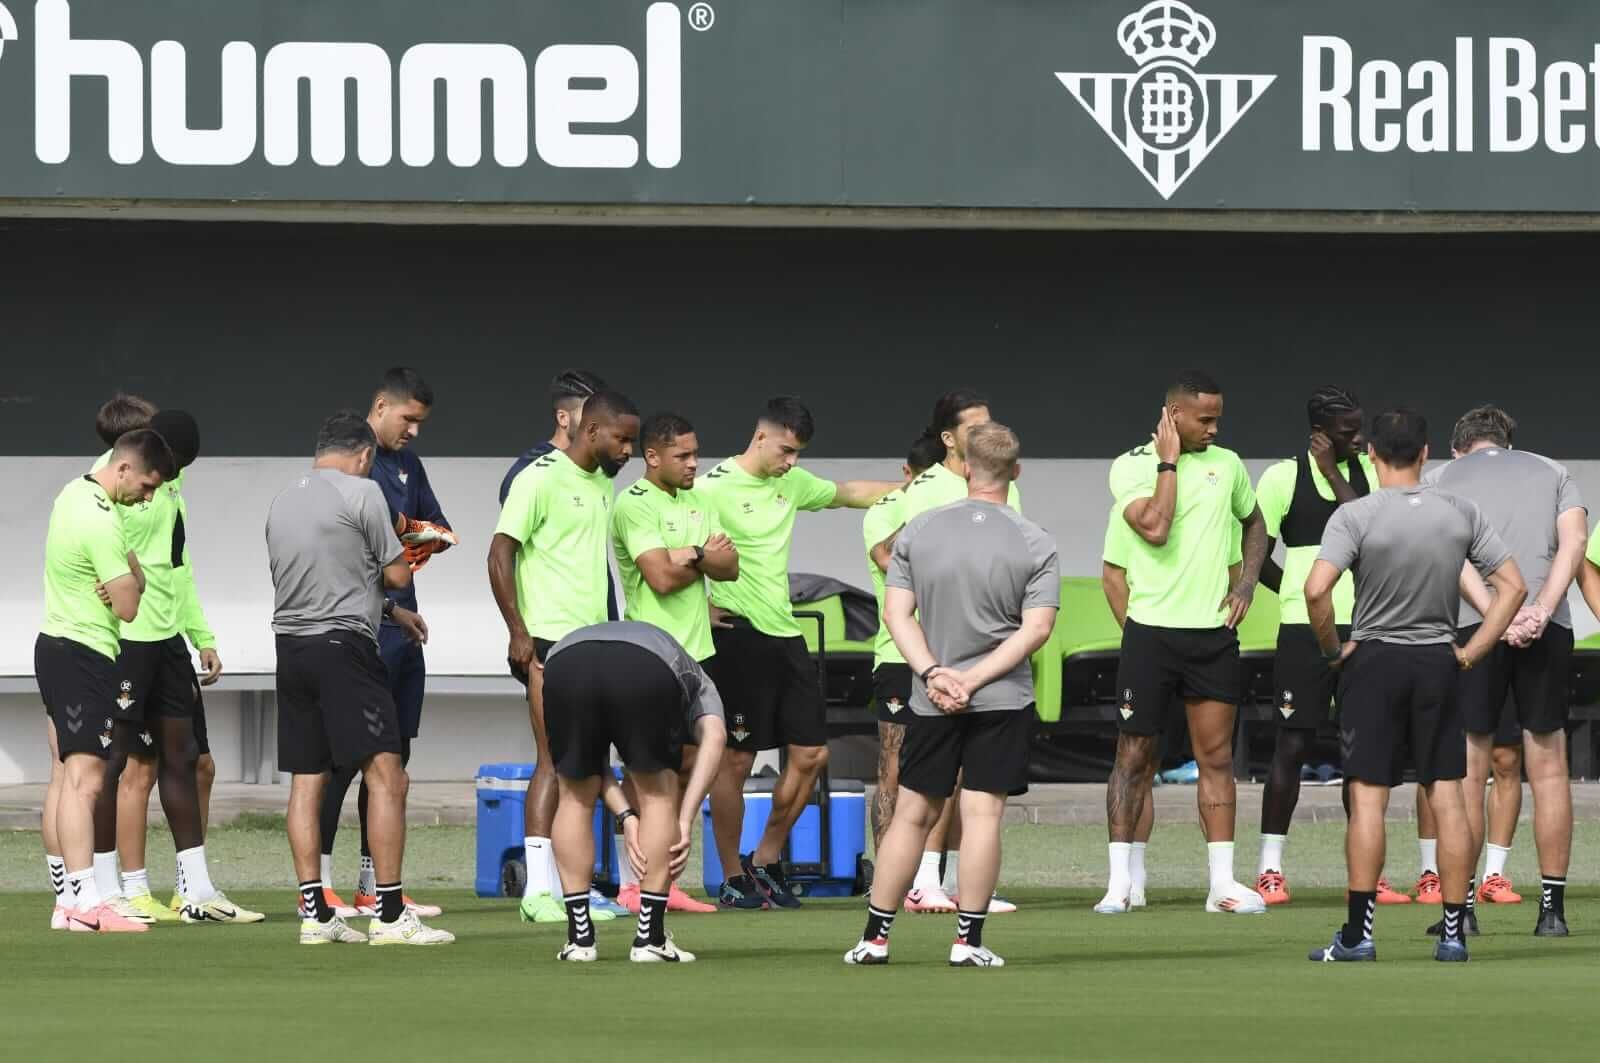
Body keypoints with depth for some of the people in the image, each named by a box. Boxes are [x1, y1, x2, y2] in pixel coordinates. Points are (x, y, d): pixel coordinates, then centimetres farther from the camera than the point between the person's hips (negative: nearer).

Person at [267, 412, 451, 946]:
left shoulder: (283, 500, 17)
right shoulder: (360, 492, -6)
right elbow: (397, 575, -2)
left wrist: (390, 610, 35)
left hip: (290, 644, 7)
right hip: (342, 644, -7)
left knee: (307, 779, 9)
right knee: (386, 776, -6)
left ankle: (315, 913, 7)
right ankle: (390, 915, -10)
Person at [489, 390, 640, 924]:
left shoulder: (603, 484, 17)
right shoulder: (542, 478, -9)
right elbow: (500, 553, -11)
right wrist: (518, 632, -16)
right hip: (548, 641, -8)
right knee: (555, 760, -12)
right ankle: (538, 891, -12)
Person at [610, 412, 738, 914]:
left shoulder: (695, 505, 16)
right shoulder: (635, 506, -10)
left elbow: (730, 565, 8)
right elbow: (662, 577, -19)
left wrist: (690, 556, -12)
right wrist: (707, 556, -2)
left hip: (694, 649, 8)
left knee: (689, 766, 9)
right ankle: (631, 886, -4)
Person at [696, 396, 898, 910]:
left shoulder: (791, 482, 11)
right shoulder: (713, 488, -12)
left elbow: (849, 493, 28)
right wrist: (703, 609, -11)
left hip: (785, 636, 8)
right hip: (737, 636, -8)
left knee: (811, 753, 5)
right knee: (736, 761, -2)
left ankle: (765, 862, 20)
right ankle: (732, 879, 8)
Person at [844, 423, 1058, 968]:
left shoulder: (917, 531, 2)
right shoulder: (1035, 543, -4)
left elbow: (897, 613, -2)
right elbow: (1037, 628, -10)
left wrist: (933, 673, -8)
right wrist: (975, 679, -11)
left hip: (933, 699, 2)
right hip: (1004, 699, -2)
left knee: (913, 813, 9)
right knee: (983, 811, -1)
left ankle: (874, 937, 11)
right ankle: (969, 939, -2)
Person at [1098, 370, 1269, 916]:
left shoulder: (1226, 463, 8)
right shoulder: (1131, 466, -5)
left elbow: (1254, 523, 25)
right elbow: (1154, 528, -21)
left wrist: (1246, 583, 10)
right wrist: (1169, 462, -13)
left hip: (1213, 630, 3)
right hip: (1151, 630, -3)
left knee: (1217, 757, 2)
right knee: (1134, 757, 2)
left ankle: (1223, 882, 4)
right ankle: (1119, 882, 7)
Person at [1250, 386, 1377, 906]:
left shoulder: (1368, 470, 7)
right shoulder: (1284, 477, -4)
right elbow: (1257, 555, 2)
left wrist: (1333, 474, -10)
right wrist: (1304, 596, 5)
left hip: (1364, 627, 4)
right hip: (1303, 630, -4)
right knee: (1293, 745, -4)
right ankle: (1269, 870, 2)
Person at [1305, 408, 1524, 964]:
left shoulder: (1355, 516, -11)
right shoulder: (1461, 512, 0)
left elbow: (1317, 589, -22)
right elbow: (1513, 585, 1)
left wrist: (1331, 648, -6)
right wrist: (1471, 652, 6)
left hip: (1374, 661, -3)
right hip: (1438, 662, 3)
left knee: (1367, 797, -1)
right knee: (1447, 796, 6)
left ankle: (1358, 933, -3)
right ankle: (1453, 933, 7)